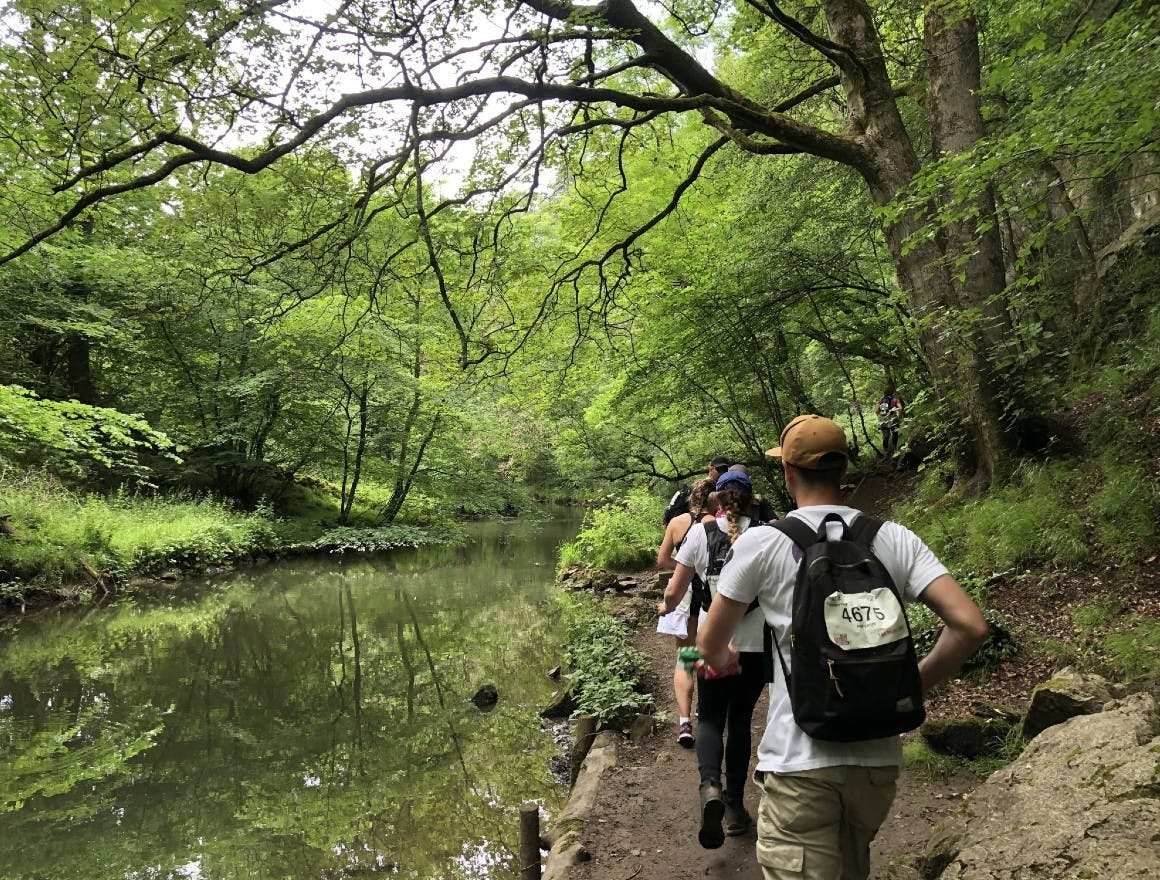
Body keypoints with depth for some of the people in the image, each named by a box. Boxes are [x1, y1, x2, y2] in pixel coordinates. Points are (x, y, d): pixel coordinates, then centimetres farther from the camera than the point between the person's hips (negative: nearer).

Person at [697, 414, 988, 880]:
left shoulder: (759, 543, -8)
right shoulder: (896, 540, 0)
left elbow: (710, 646, -1)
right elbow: (970, 626, -7)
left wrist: (728, 661, 22)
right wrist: (913, 685, 7)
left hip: (798, 762, -5)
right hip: (879, 758, 5)